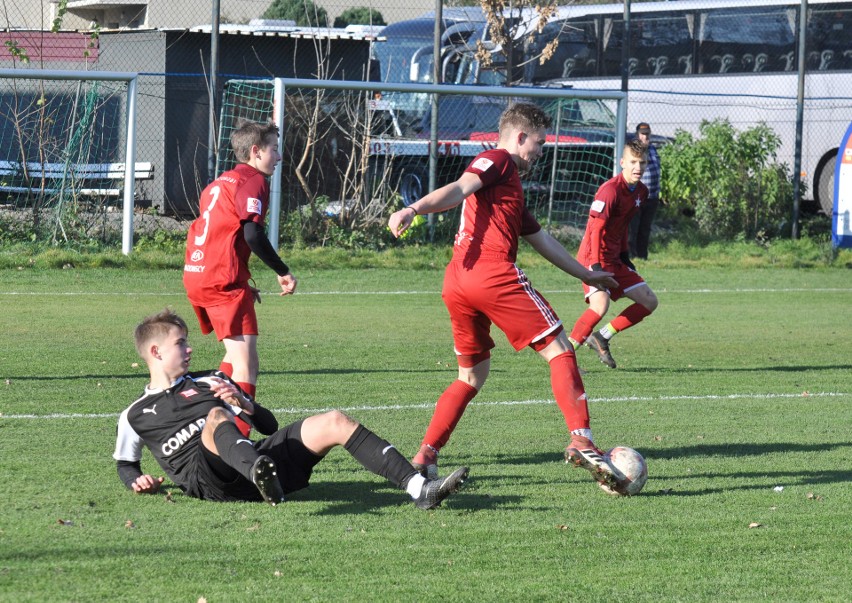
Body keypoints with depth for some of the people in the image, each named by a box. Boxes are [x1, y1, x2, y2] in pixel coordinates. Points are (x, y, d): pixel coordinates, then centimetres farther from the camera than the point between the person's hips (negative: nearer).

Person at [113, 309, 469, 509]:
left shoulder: (208, 382, 31)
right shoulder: (136, 416, 21)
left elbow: (269, 425, 28)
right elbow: (124, 463, 26)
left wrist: (245, 404, 6)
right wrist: (136, 481, 2)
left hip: (260, 454, 5)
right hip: (206, 478, -5)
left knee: (335, 422, -11)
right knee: (215, 418, -37)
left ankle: (418, 488, -23)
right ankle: (260, 472, -71)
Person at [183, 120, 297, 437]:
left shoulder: (220, 182, 23)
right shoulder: (253, 180, -6)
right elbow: (252, 234, -19)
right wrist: (283, 272, -10)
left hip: (196, 275, 9)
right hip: (224, 279, -9)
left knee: (236, 355, 25)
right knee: (246, 363, -13)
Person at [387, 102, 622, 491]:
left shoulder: (511, 184, 33)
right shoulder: (498, 160, 6)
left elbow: (541, 240, 42)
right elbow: (460, 189, -13)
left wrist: (586, 275, 50)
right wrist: (414, 209, -31)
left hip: (456, 283, 9)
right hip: (492, 274, -9)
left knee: (472, 376, 19)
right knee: (559, 351, -3)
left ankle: (425, 457, 10)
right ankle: (581, 440, -14)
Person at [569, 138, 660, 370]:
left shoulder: (641, 191, 8)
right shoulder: (611, 190, -19)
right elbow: (596, 230, -23)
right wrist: (596, 267, -28)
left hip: (614, 259, 9)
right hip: (594, 257, -9)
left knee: (649, 302, 10)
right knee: (600, 305, -28)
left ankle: (603, 337, 15)